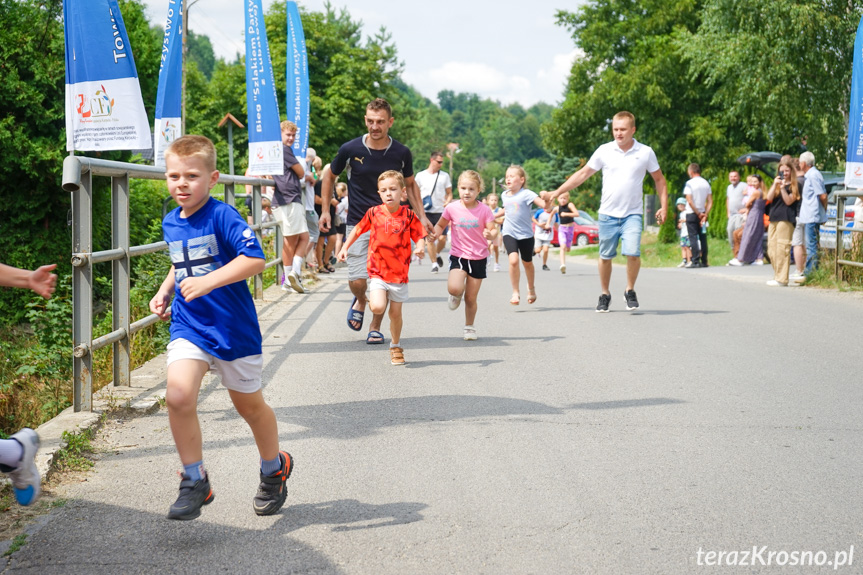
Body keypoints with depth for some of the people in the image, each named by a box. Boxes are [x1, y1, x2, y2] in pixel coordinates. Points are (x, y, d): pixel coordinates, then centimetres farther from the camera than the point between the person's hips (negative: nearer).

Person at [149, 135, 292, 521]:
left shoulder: (222, 216, -15)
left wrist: (208, 281, -32)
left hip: (233, 329, -4)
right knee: (178, 394, -20)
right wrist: (165, 291, 11)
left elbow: (255, 259, -27)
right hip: (188, 326, 4)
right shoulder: (171, 222, 7)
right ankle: (195, 481, -4)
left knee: (249, 405, 13)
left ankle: (275, 469, 41)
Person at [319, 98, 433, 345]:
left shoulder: (401, 153, -3)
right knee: (357, 281, -10)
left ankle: (375, 328, 18)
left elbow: (410, 184, 13)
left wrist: (422, 216, 5)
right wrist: (325, 210, 5)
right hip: (358, 224, -1)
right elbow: (330, 176, 9)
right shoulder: (350, 149, -8)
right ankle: (360, 301, 26)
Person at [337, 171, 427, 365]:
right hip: (377, 271, -1)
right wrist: (345, 247, 7)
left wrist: (420, 247, -22)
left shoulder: (408, 215, -5)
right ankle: (368, 301, 17)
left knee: (396, 313, 10)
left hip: (399, 273, 1)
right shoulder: (374, 213, -2)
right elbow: (358, 229, 13)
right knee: (378, 308, -20)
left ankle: (396, 347, 31)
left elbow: (419, 236, 0)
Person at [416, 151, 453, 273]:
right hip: (426, 212, -1)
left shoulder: (445, 176, 7)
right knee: (430, 239, -6)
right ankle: (434, 263, 5)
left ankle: (437, 254, 26)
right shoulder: (420, 176, 5)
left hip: (441, 212, 1)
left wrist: (448, 201, -10)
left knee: (442, 238, -5)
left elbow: (449, 193, 11)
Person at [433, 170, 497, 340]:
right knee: (454, 288, -26)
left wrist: (490, 234, -31)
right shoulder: (452, 208, -5)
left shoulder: (484, 210, -7)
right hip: (458, 256, 0)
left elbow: (493, 230, -8)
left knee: (471, 298, 6)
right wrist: (434, 234, -11)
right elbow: (440, 225, 10)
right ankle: (457, 295, 13)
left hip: (479, 258, 0)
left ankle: (470, 327, 30)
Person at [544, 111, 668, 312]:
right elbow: (583, 174, 7)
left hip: (632, 214, -1)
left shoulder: (645, 152, 0)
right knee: (605, 256, 7)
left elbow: (659, 179, 10)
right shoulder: (604, 151, 1)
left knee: (633, 253, -17)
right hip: (607, 214, 2)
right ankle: (604, 295, 24)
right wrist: (557, 192, 4)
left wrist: (664, 206, 2)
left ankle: (630, 291, 5)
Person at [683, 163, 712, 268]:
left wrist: (698, 214, -9)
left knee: (693, 238, -4)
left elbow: (689, 201, -16)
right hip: (702, 213, 5)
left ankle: (695, 261, -9)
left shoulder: (690, 183, -10)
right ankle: (704, 261, 10)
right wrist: (705, 214, -1)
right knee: (703, 238, 9)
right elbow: (710, 201, 3)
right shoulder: (706, 183, 8)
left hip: (692, 213, -5)